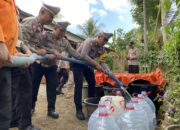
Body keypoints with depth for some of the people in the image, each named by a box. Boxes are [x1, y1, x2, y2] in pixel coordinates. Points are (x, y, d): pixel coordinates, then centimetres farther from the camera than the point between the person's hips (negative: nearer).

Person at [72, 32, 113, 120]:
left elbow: (102, 62, -4)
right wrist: (96, 64, -35)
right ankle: (78, 110, -13)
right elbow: (84, 55, -35)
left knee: (92, 82, 6)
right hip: (77, 63, -7)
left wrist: (108, 71, -19)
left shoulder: (102, 49, -4)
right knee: (79, 84, -17)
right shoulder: (89, 42, -24)